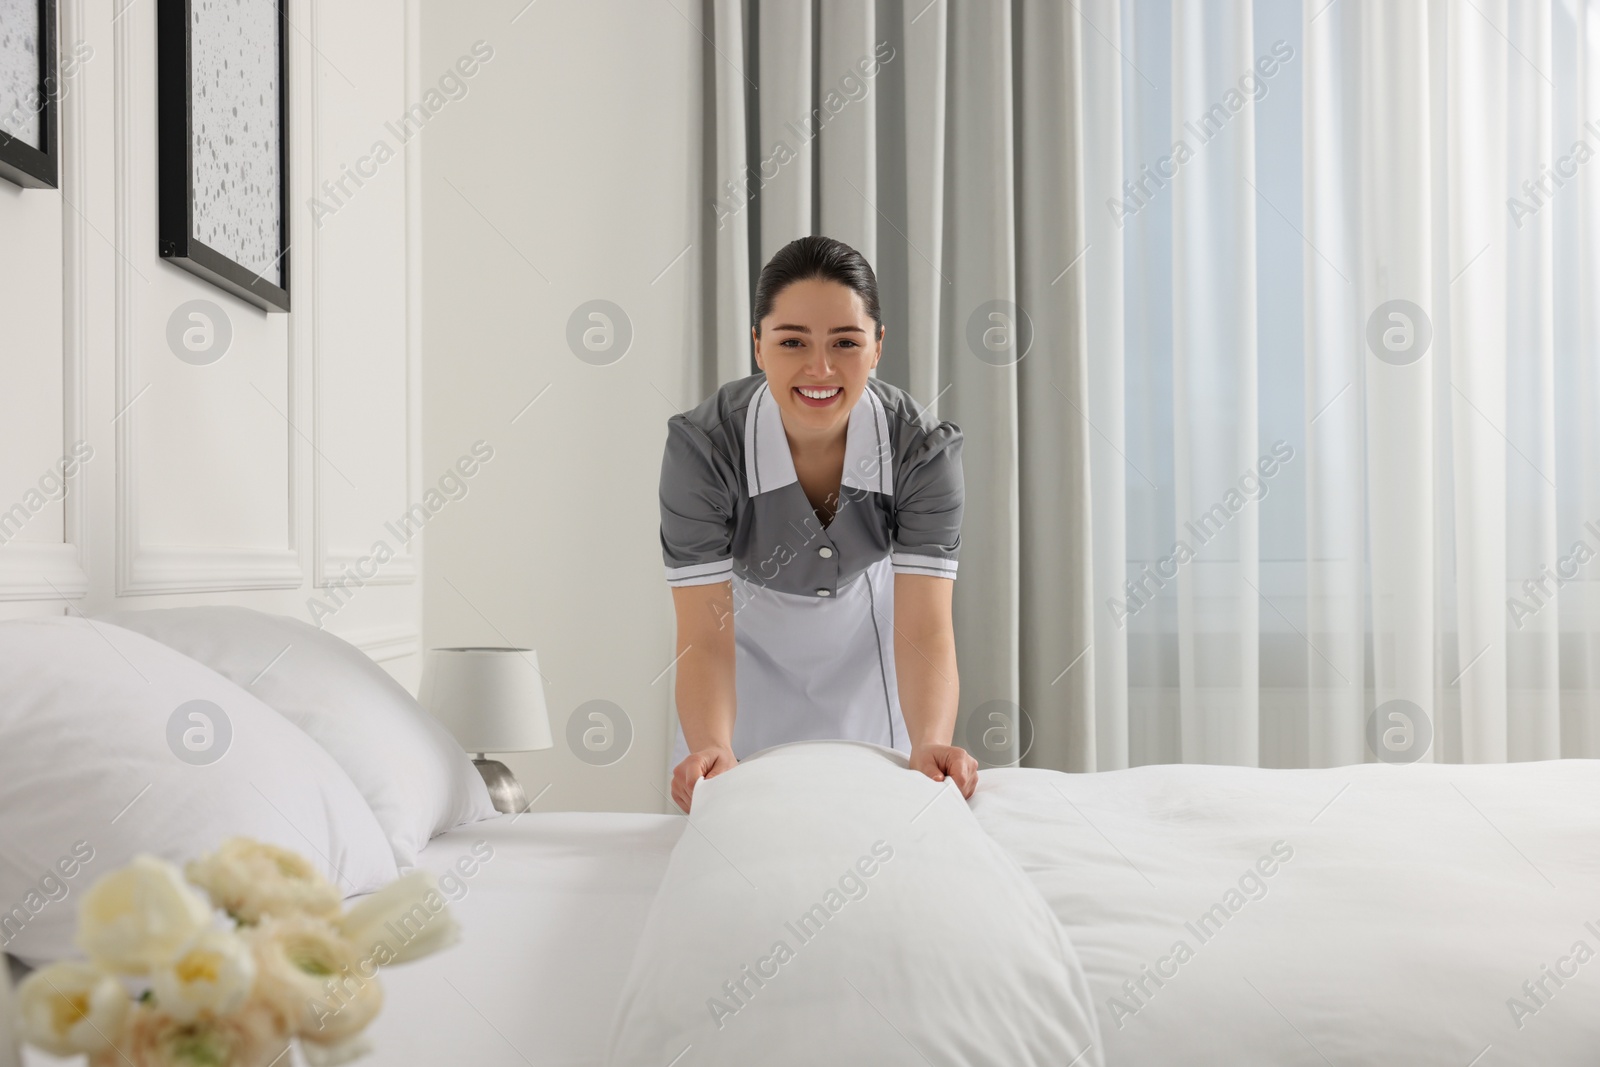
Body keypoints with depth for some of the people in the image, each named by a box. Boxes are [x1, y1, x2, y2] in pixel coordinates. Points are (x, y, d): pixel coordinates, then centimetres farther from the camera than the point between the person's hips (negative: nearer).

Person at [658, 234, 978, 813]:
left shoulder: (924, 447, -28)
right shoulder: (700, 445, -31)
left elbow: (923, 630, -33)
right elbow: (705, 637, -33)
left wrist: (930, 744, -51)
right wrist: (710, 747, -52)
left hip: (865, 633, 1)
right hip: (752, 640, -1)